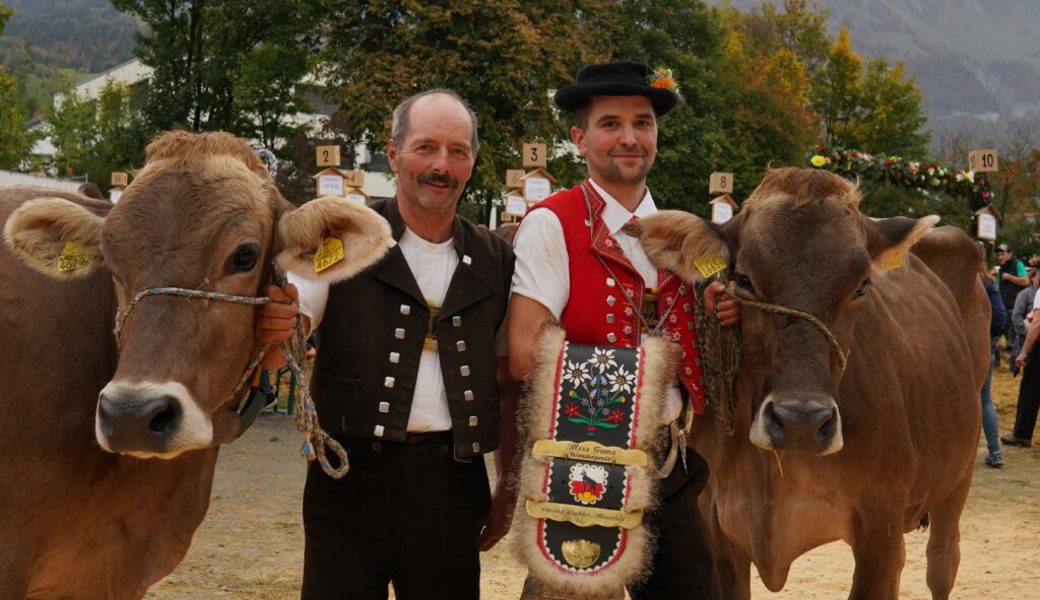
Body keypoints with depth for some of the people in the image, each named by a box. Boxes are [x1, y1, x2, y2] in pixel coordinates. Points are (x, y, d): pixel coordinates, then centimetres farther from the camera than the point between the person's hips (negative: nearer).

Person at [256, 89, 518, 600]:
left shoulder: (495, 262, 9)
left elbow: (508, 386, 13)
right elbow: (283, 346, -9)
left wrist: (508, 490, 10)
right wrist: (273, 325, -32)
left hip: (452, 482, 3)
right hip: (352, 476, -2)